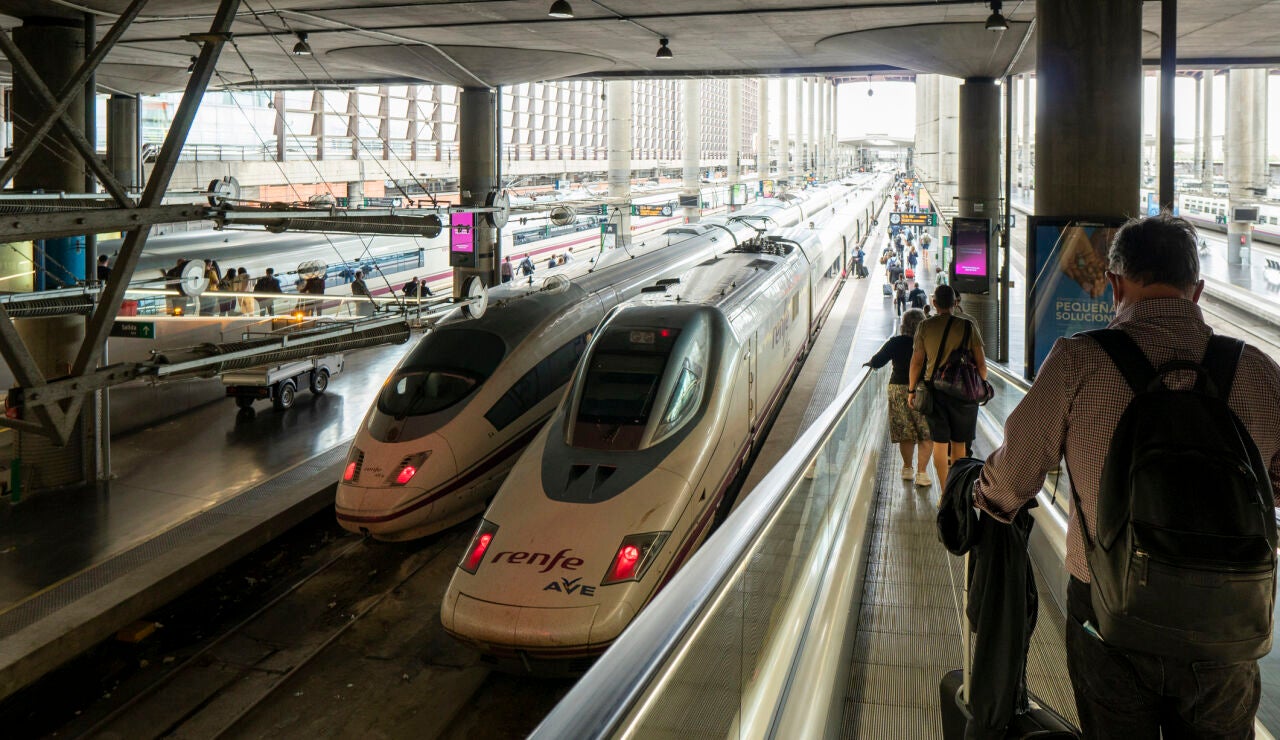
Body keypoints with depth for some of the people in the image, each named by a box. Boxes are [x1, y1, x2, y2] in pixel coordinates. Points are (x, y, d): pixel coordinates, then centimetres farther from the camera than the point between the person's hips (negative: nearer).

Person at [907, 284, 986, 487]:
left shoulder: (925, 326, -2)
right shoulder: (968, 326, -2)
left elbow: (916, 361, 0)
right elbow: (981, 362, -1)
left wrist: (911, 389, 10)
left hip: (934, 390, 0)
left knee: (940, 442, 4)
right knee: (959, 443, 12)